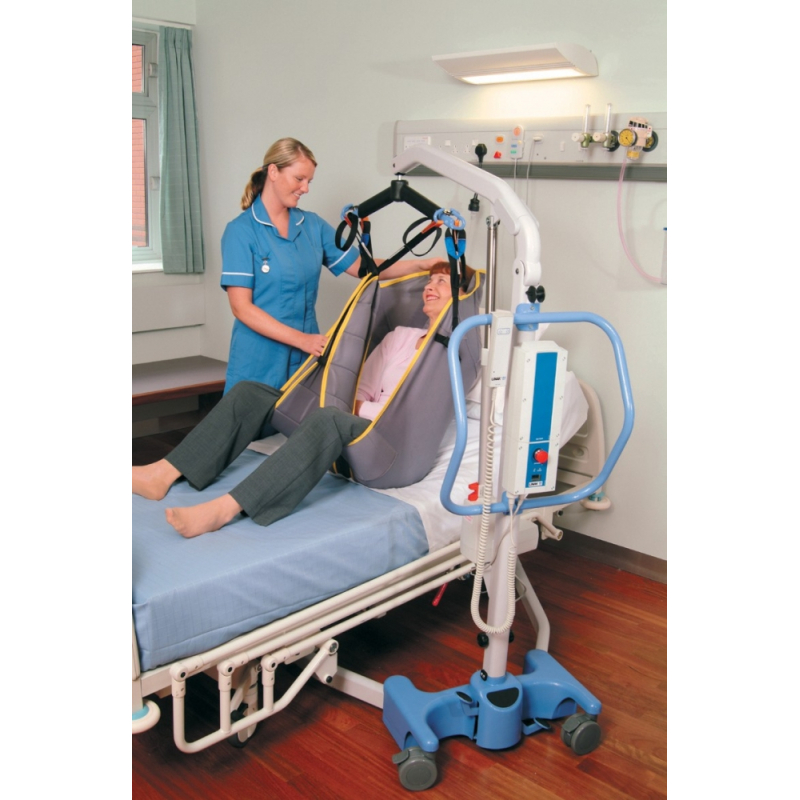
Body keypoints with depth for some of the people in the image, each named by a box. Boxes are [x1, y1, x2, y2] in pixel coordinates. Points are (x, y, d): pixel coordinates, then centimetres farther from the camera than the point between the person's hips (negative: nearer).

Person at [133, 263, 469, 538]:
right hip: (355, 424, 8)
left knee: (328, 420, -40)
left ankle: (224, 509, -47)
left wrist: (358, 408, -8)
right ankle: (164, 474, -15)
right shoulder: (401, 336, 24)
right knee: (249, 393, -5)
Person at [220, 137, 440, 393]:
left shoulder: (312, 225, 8)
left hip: (305, 360, 4)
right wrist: (301, 339, -20)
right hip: (258, 366, -4)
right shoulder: (241, 230, -7)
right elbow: (241, 307, -13)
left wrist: (420, 265, -3)